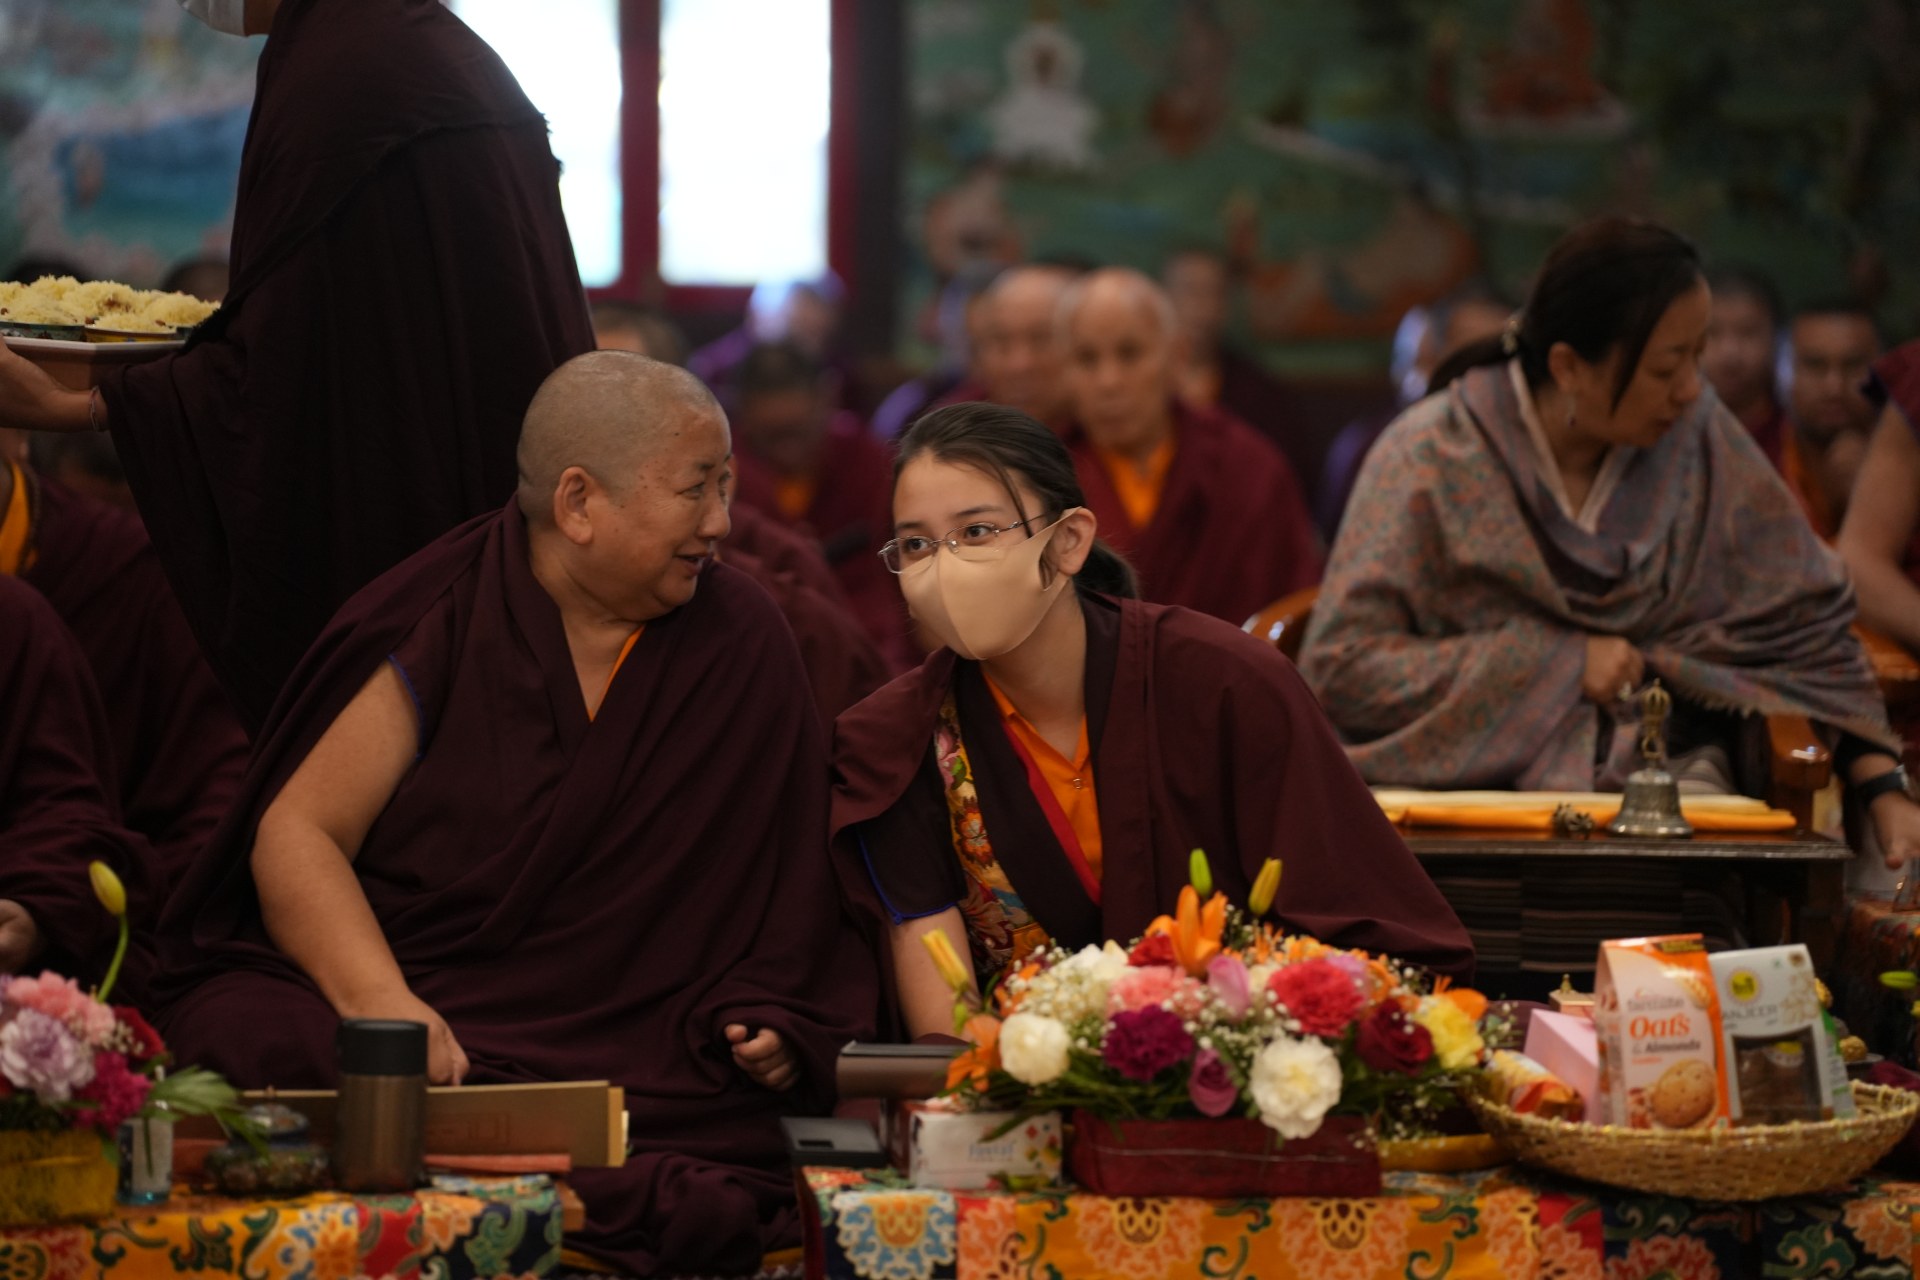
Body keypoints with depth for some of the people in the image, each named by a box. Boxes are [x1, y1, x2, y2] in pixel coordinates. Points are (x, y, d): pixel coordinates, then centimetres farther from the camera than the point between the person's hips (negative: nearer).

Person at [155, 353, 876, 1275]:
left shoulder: (742, 646, 10)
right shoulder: (440, 623, 0)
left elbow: (779, 893, 12)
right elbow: (296, 835, -5)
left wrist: (765, 1024, -9)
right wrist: (381, 1005, -22)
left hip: (624, 1053, 1)